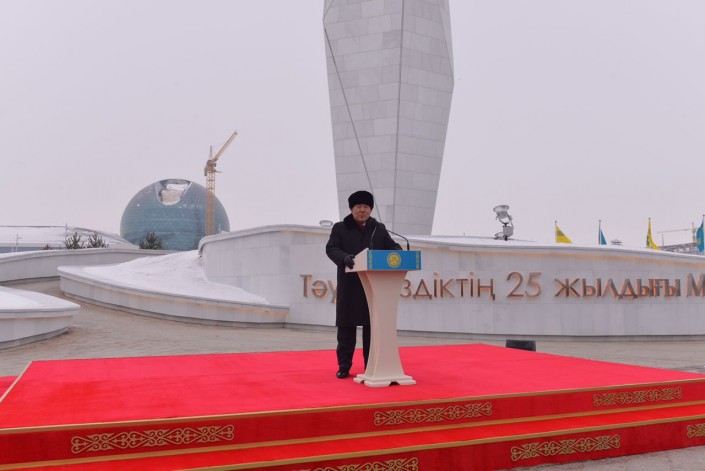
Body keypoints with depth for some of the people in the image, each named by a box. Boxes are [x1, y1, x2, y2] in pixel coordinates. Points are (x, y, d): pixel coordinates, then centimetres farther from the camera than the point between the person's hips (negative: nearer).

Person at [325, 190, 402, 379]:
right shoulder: (340, 228, 7)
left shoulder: (379, 229, 15)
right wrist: (344, 257, -25)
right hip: (350, 286, -2)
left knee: (372, 325, 3)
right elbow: (331, 248, -4)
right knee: (346, 325, 1)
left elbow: (392, 246, 10)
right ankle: (344, 365, 9)